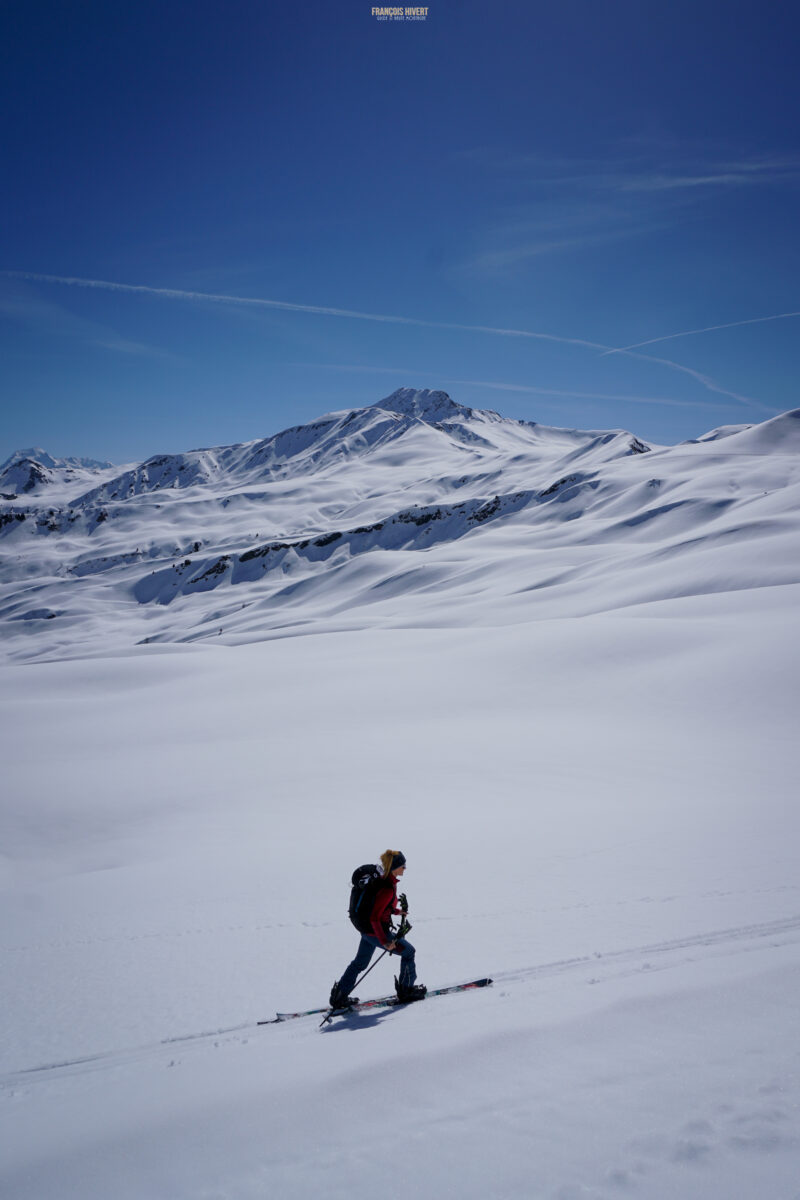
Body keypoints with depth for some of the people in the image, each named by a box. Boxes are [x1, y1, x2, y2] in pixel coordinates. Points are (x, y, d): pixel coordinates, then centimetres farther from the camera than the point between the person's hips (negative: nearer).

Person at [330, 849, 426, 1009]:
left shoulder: (383, 880, 1)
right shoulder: (388, 888, -28)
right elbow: (374, 918, -28)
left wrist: (395, 910, 13)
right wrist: (385, 942, -25)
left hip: (366, 929, 9)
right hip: (377, 932, -9)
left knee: (360, 963, 22)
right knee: (408, 951, 11)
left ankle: (339, 997, 27)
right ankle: (406, 991, 24)